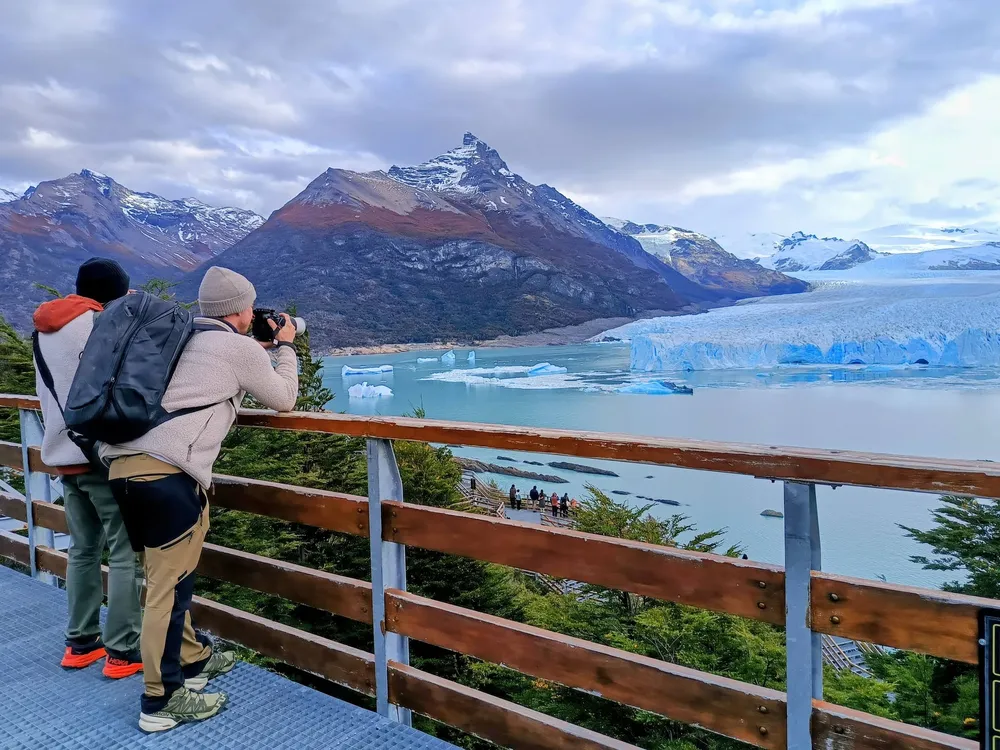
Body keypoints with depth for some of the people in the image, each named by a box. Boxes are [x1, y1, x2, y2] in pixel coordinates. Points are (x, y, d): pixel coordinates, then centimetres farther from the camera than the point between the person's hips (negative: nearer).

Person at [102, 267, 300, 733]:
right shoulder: (241, 348, 2)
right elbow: (283, 401, 14)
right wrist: (284, 347, 26)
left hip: (122, 463, 9)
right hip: (168, 472, -8)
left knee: (168, 576, 19)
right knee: (169, 585, 0)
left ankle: (194, 659, 34)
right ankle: (162, 701, 10)